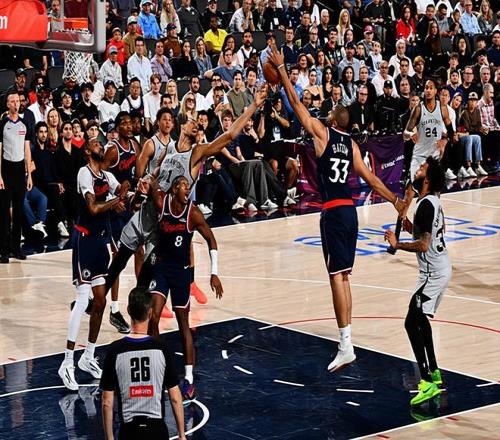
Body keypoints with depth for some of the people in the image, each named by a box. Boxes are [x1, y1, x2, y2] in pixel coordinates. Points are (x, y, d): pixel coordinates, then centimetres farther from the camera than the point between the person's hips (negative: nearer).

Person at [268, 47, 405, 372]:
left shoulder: (323, 133, -4)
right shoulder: (352, 145, 12)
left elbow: (296, 102, -1)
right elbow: (371, 179, 11)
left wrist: (281, 69, 6)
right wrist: (396, 201, 20)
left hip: (333, 211, -7)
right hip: (350, 210, 7)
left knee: (338, 275, -11)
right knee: (343, 275, 14)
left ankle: (346, 346, -16)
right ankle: (346, 340, 18)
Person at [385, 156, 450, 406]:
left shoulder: (425, 205, -20)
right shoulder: (434, 201, 10)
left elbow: (423, 246, -25)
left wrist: (397, 245, -13)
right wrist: (411, 228, 14)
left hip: (433, 273, -10)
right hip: (441, 268, 10)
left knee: (412, 323, -13)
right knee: (420, 320, 22)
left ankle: (428, 383, -19)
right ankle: (434, 373, 30)